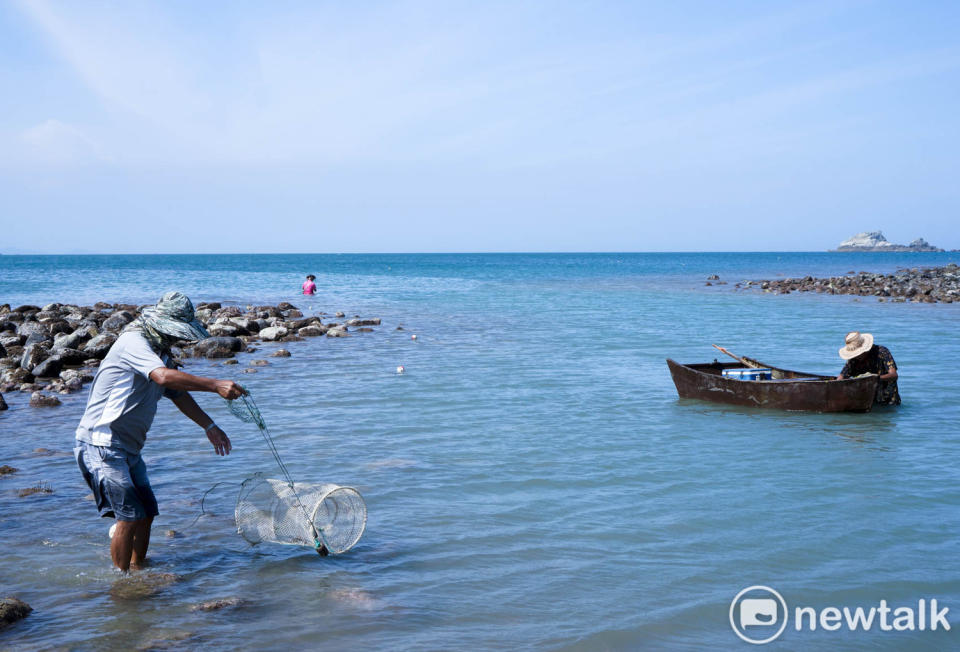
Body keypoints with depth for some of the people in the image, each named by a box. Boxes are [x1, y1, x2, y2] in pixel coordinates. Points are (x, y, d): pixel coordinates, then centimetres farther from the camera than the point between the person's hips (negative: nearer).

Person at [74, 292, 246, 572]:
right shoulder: (134, 341, -16)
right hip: (101, 442, -10)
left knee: (147, 512, 9)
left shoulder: (160, 352, 15)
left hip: (127, 447, 10)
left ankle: (137, 570, 21)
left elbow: (178, 394, 24)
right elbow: (164, 377, -34)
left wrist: (209, 426, 18)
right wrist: (215, 385, -37)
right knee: (130, 516, -12)